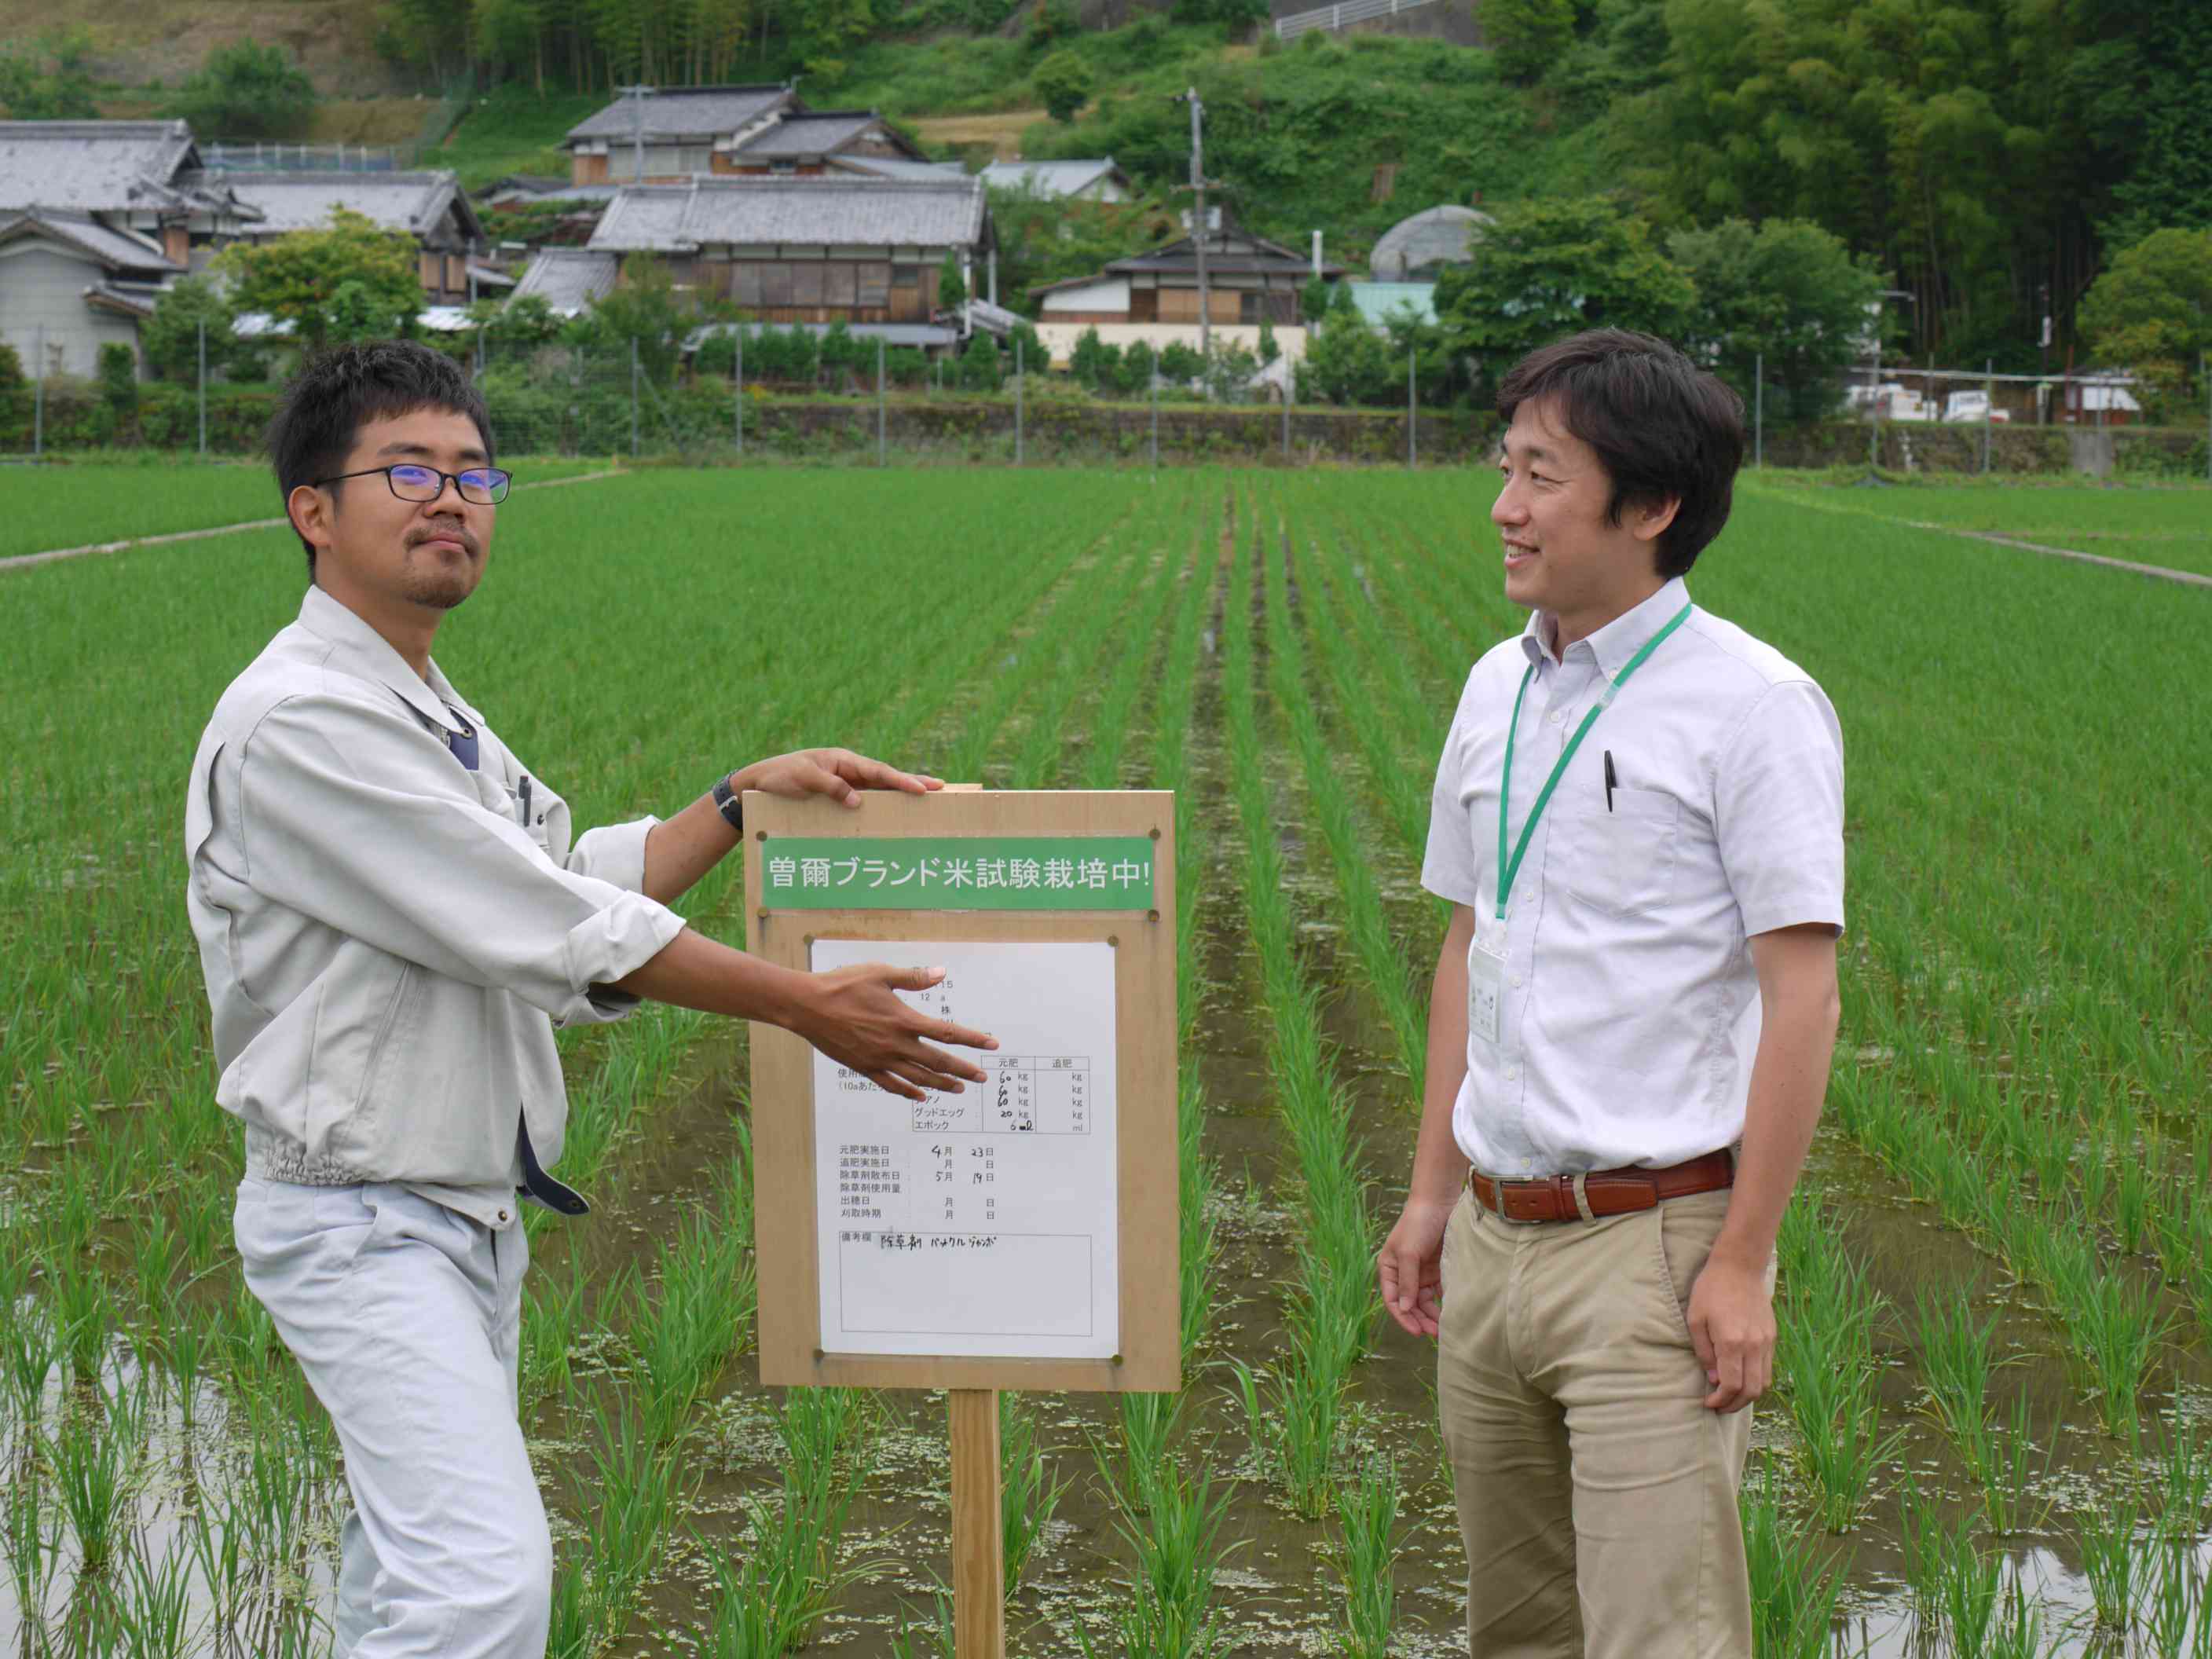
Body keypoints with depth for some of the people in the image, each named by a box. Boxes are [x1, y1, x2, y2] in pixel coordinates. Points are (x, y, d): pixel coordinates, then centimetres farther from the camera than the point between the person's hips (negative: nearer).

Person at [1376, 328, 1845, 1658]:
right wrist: (1432, 1193, 16)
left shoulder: (1753, 705, -10)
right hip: (1496, 1237, 7)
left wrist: (1742, 1262, -15)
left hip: (1655, 1240, -7)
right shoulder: (1499, 689, 12)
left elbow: (1801, 999, -12)